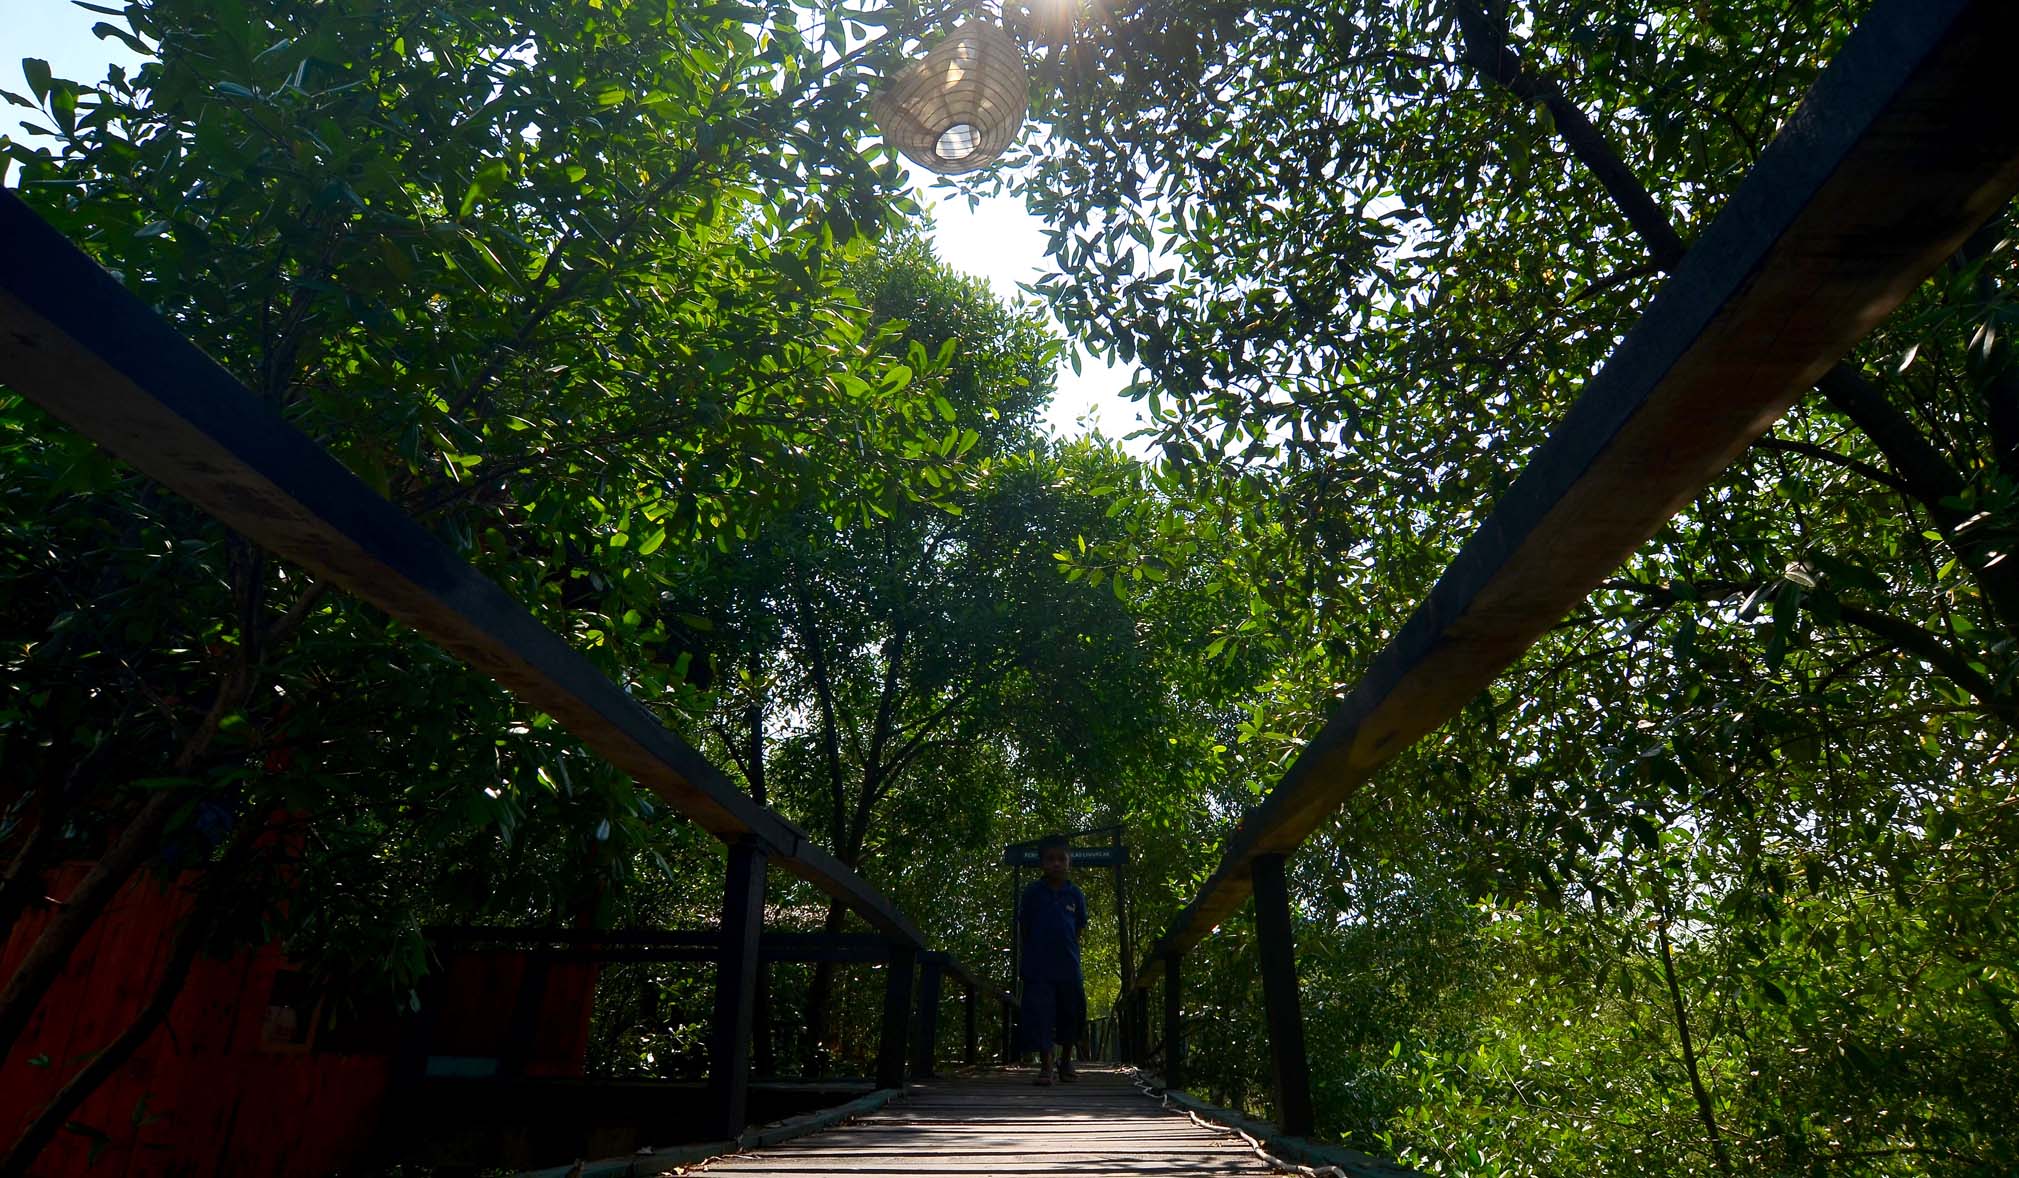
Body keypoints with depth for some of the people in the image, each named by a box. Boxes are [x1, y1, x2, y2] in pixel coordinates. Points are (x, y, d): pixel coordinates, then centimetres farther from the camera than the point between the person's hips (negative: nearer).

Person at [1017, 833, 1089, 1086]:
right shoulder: (1032, 893, -3)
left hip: (1068, 967, 3)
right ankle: (1046, 1067, 3)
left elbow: (1078, 929, 12)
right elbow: (1023, 929, 5)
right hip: (1038, 969, -2)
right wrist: (1030, 956, 2)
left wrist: (1066, 950, 6)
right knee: (1040, 1015, -6)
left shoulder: (1075, 895, 2)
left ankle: (1066, 1063, 31)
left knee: (1071, 1014, 12)